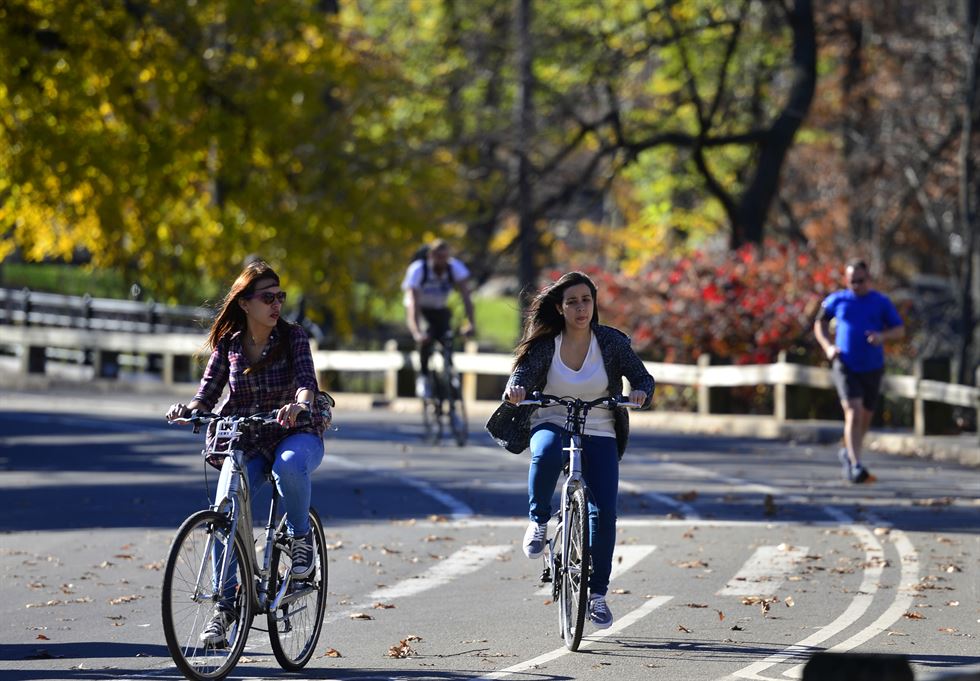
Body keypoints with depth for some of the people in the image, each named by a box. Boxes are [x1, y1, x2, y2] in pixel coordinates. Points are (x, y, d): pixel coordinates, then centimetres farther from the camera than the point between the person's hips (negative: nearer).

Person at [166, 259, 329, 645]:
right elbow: (208, 392, 0)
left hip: (296, 434, -2)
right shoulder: (228, 345, 2)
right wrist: (188, 409, -23)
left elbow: (306, 380, -20)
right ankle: (225, 606, -9)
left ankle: (300, 538, -12)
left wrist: (300, 404, -43)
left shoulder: (293, 337, -5)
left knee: (290, 466, -39)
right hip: (245, 442, 2)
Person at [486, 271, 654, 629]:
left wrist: (640, 393, -25)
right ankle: (538, 522, -13)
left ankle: (597, 593, 0)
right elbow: (521, 377, -11)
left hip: (598, 435, 1)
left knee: (604, 511, -13)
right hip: (552, 425, -1)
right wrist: (514, 391, -35)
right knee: (546, 454, -38)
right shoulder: (544, 344, -4)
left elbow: (643, 377, -1)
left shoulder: (611, 341, -4)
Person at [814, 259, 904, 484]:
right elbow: (820, 323, 17)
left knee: (865, 416, 14)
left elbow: (900, 330, 3)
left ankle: (848, 453, 40)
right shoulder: (837, 300, 3)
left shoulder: (881, 302, 2)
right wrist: (827, 346, 0)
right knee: (853, 412, -19)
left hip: (872, 368, 2)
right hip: (845, 366, -2)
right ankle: (856, 466, -25)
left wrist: (883, 336, -19)